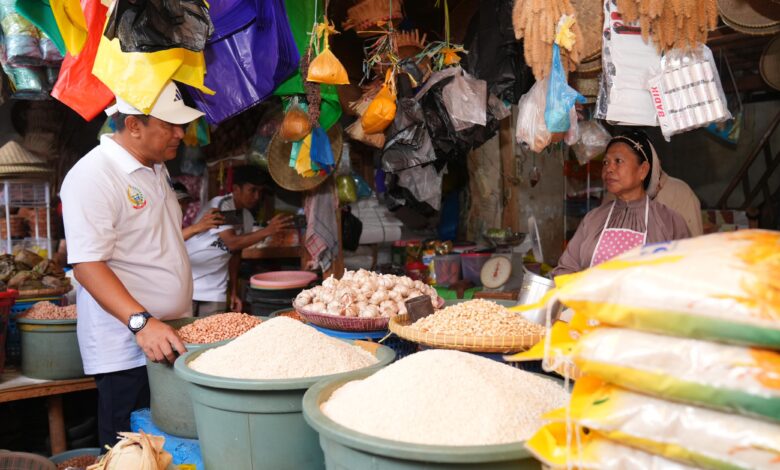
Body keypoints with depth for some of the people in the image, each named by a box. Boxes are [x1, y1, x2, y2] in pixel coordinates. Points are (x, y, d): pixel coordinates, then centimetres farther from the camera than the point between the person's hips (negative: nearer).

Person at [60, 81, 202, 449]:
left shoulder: (156, 170, 14)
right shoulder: (94, 176, -15)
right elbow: (87, 265, -21)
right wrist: (141, 322, -30)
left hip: (167, 339, 8)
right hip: (127, 348, -8)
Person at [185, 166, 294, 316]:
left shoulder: (247, 218, 4)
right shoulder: (219, 206, -15)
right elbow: (232, 243, -26)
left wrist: (234, 292, 7)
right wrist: (268, 230, -29)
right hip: (190, 282, -6)